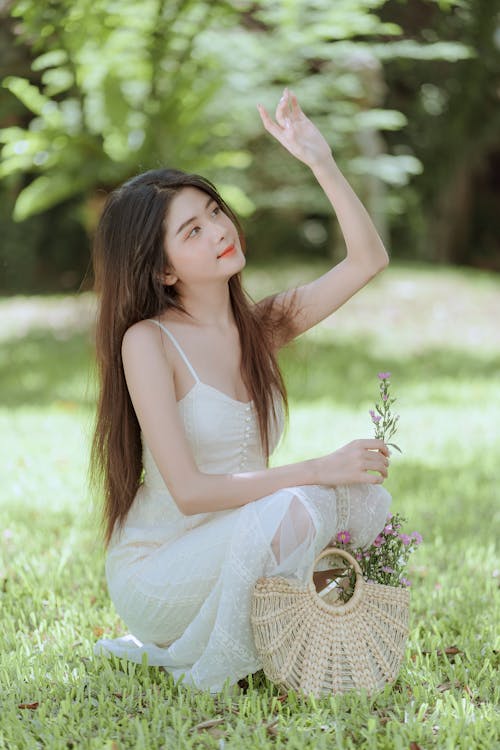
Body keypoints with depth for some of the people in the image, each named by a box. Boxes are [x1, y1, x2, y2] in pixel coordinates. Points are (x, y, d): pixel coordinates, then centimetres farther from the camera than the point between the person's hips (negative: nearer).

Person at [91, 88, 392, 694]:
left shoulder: (261, 326, 4)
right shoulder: (148, 342, -15)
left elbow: (368, 260, -2)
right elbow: (189, 490, -22)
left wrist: (321, 162, -11)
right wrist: (317, 470, -24)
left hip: (237, 549, 7)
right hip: (153, 572, -7)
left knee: (367, 499, -14)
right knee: (295, 508, -31)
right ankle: (205, 675, -9)